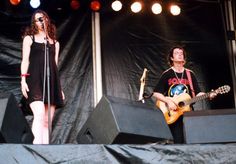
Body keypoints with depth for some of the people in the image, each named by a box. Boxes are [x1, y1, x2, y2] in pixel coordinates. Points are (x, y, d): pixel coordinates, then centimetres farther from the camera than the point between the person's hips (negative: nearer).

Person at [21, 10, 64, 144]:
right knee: (39, 115, -25)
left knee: (47, 122, -2)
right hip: (35, 80, -4)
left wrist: (59, 87, 17)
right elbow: (25, 60, 4)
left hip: (51, 82, 4)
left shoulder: (55, 42, 22)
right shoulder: (29, 38, 13)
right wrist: (23, 80, -9)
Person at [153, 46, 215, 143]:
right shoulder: (167, 74, 1)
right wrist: (168, 101, -15)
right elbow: (156, 93, -2)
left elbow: (197, 93, 5)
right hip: (173, 114, -3)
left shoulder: (190, 74, 10)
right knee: (179, 141, -8)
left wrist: (208, 95, -13)